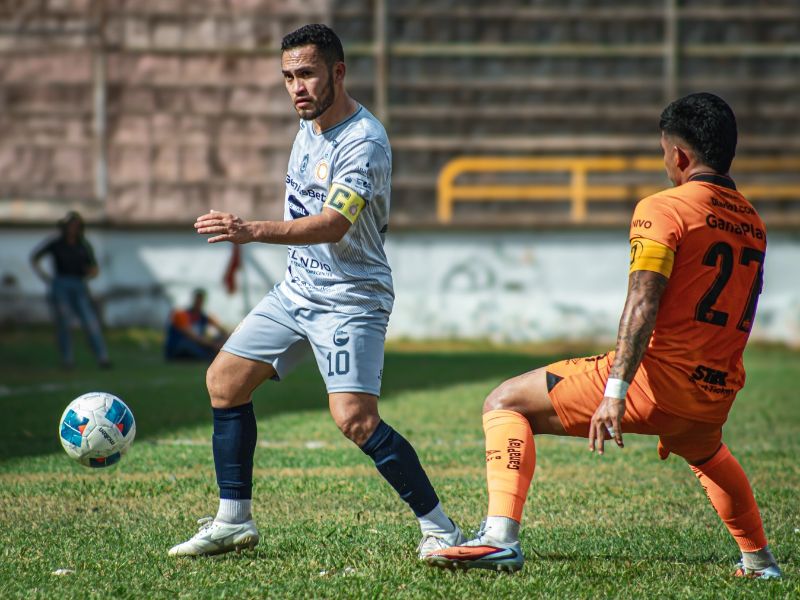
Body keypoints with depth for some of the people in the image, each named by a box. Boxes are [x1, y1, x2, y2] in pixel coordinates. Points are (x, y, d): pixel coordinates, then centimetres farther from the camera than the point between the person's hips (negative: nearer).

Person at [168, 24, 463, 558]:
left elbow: (333, 223, -33)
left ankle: (440, 529, -10)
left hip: (350, 298, -9)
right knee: (225, 380, 8)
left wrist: (253, 231, -43)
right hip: (297, 288, 9)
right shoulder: (309, 128, 8)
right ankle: (233, 521, 16)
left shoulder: (364, 141, -21)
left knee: (355, 419, -22)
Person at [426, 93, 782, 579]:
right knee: (707, 453, 43)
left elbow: (642, 305, -19)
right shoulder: (753, 223, 15)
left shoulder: (665, 208, -7)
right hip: (717, 396, 7)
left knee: (505, 404, 0)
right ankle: (758, 558, 46)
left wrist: (615, 391, -25)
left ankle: (501, 536, -17)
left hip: (658, 378, -7)